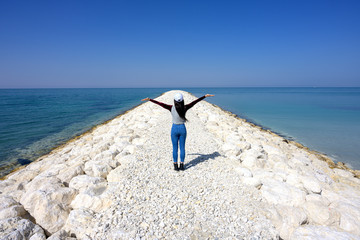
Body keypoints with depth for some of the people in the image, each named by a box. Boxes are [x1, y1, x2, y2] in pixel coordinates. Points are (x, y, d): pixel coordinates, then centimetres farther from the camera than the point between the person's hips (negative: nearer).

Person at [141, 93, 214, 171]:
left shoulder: (172, 108, -13)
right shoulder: (185, 108, -9)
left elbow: (160, 103, -12)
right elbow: (195, 101, -2)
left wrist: (149, 99, -7)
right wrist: (205, 96, 6)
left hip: (174, 129, -1)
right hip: (182, 128, 1)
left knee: (175, 148, 7)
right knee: (182, 147, 9)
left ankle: (176, 166, 12)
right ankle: (182, 165, 14)